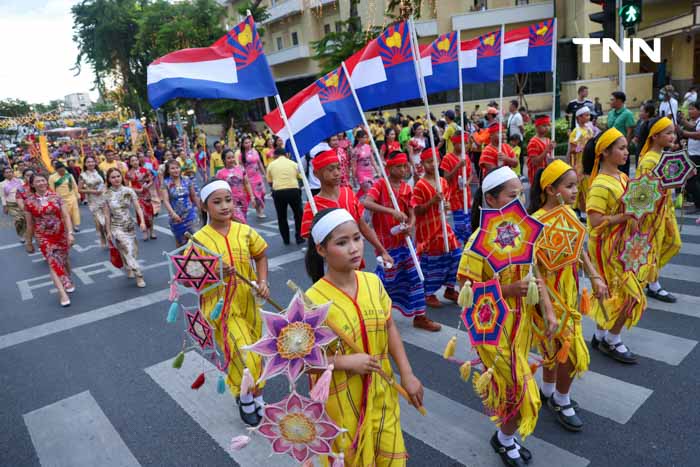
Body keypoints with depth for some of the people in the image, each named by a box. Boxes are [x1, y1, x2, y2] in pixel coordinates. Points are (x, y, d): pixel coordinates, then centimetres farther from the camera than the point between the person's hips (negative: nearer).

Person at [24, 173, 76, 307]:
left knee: (64, 259, 15)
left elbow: (66, 216, -6)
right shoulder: (29, 201, -4)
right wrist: (29, 242, 9)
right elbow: (29, 224, 3)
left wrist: (70, 233, -17)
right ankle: (62, 293, -10)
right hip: (43, 236, -1)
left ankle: (68, 281, 42)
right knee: (53, 262, -9)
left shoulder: (56, 197, -4)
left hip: (61, 234, 1)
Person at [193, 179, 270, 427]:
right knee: (245, 357, -9)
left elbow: (261, 256, 12)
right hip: (220, 306, -3)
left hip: (248, 302, 4)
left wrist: (263, 281, -2)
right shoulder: (199, 239, -12)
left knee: (256, 352, 15)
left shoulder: (245, 231, -4)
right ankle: (244, 397, 22)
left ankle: (257, 397, 40)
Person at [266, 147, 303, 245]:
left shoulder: (271, 164, 8)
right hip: (294, 190, 0)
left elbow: (269, 181, 10)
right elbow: (300, 177, 12)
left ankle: (286, 239, 18)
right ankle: (299, 237, 19)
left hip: (278, 192, 0)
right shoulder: (293, 163, 9)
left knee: (282, 217, 14)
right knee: (298, 215, 17)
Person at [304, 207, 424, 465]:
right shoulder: (314, 300, -22)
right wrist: (347, 361, -24)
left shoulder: (373, 282, -7)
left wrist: (407, 374, 0)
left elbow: (389, 328, 3)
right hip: (342, 401, -4)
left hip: (381, 391, 4)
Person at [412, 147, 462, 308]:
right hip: (427, 228, -6)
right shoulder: (420, 186, -14)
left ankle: (450, 289, 26)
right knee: (431, 261, 0)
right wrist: (432, 201, -25)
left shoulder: (443, 182, 6)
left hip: (443, 226, 7)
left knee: (454, 255, 8)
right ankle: (429, 294, 17)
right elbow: (417, 211, -15)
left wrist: (446, 205, -6)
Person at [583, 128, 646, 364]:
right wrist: (626, 215, -24)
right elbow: (595, 222, -25)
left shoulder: (621, 177, 7)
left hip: (620, 244, 9)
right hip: (606, 247, -8)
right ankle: (612, 341, 16)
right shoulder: (600, 185, -20)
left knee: (611, 293, 15)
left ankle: (600, 337, 30)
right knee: (629, 294, -2)